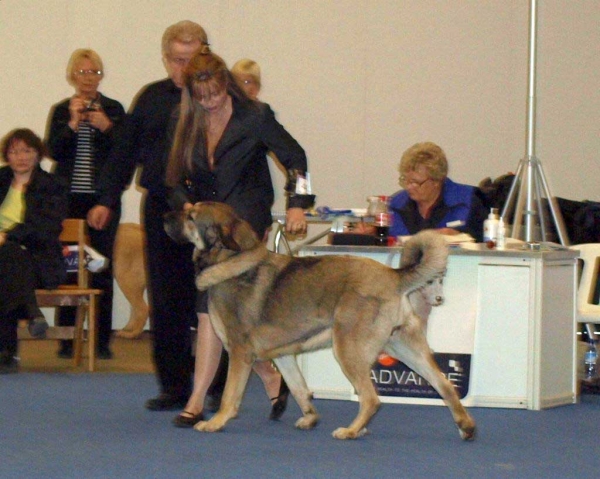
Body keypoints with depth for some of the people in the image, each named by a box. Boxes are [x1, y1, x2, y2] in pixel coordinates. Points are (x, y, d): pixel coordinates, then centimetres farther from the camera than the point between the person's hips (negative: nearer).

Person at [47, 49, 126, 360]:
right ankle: (66, 338, 3)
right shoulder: (61, 110, 8)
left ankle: (102, 340, 2)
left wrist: (107, 127, -12)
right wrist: (73, 124, -13)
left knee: (103, 267, -1)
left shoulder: (114, 109, 6)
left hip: (103, 198, 0)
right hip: (70, 199, 1)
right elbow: (54, 151, -2)